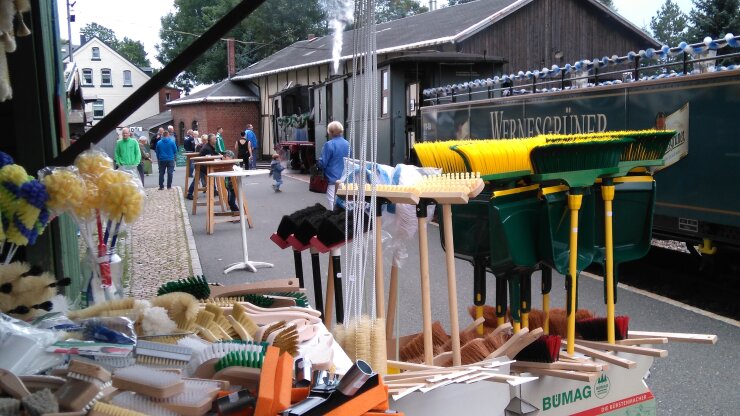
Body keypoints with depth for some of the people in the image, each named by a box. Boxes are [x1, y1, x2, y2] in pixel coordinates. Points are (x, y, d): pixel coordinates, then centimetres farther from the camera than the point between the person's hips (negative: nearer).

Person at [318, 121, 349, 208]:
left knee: (334, 204, -1)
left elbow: (323, 163, -14)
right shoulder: (347, 144, 6)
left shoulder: (329, 144, -15)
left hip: (333, 179, -6)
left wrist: (319, 161, 7)